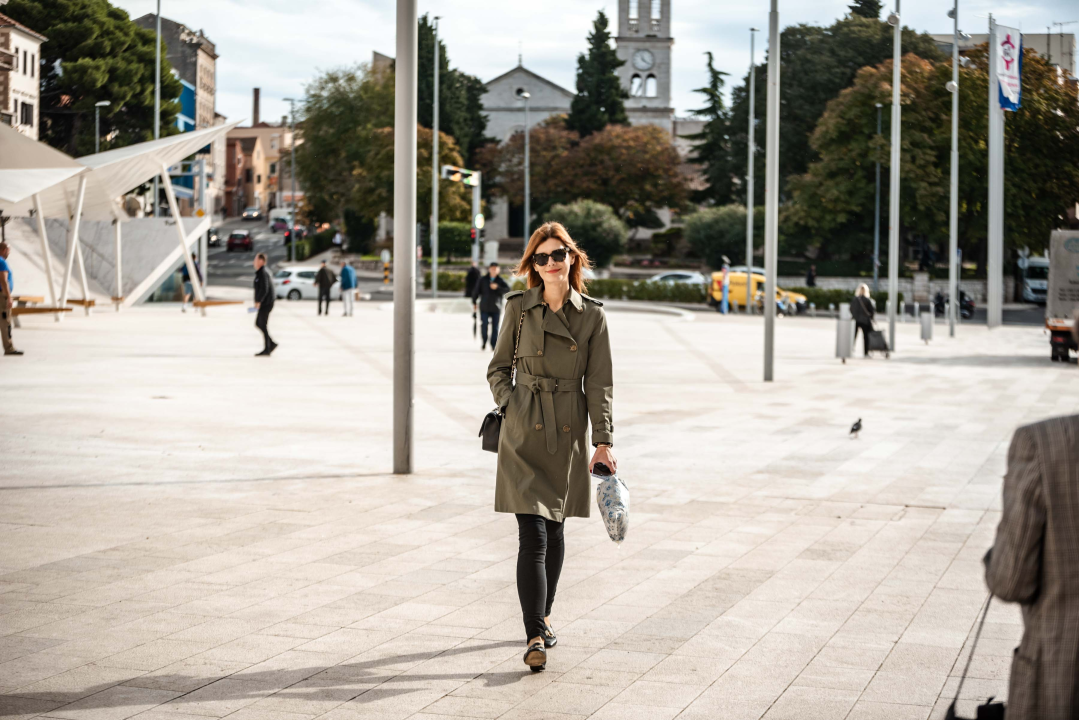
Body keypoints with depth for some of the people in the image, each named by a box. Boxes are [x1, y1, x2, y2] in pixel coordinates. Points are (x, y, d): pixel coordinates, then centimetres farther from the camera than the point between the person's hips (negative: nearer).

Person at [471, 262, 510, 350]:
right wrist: (474, 303, 11)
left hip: (495, 308, 0)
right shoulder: (483, 280, 2)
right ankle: (483, 342, 11)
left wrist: (497, 287, -23)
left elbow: (507, 290, -12)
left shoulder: (500, 281, 2)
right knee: (483, 325, -7)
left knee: (495, 327, 0)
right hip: (484, 307, 0)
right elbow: (476, 291, 9)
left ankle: (493, 345, 7)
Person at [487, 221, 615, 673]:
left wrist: (603, 441, -5)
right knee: (532, 535, -10)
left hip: (568, 434, 2)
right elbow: (498, 368, 10)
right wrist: (509, 405, -7)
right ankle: (535, 637, -10)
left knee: (554, 530, 14)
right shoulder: (519, 308, 0)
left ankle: (543, 617, 33)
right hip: (524, 433, -2)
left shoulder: (592, 315, 1)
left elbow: (598, 384, 0)